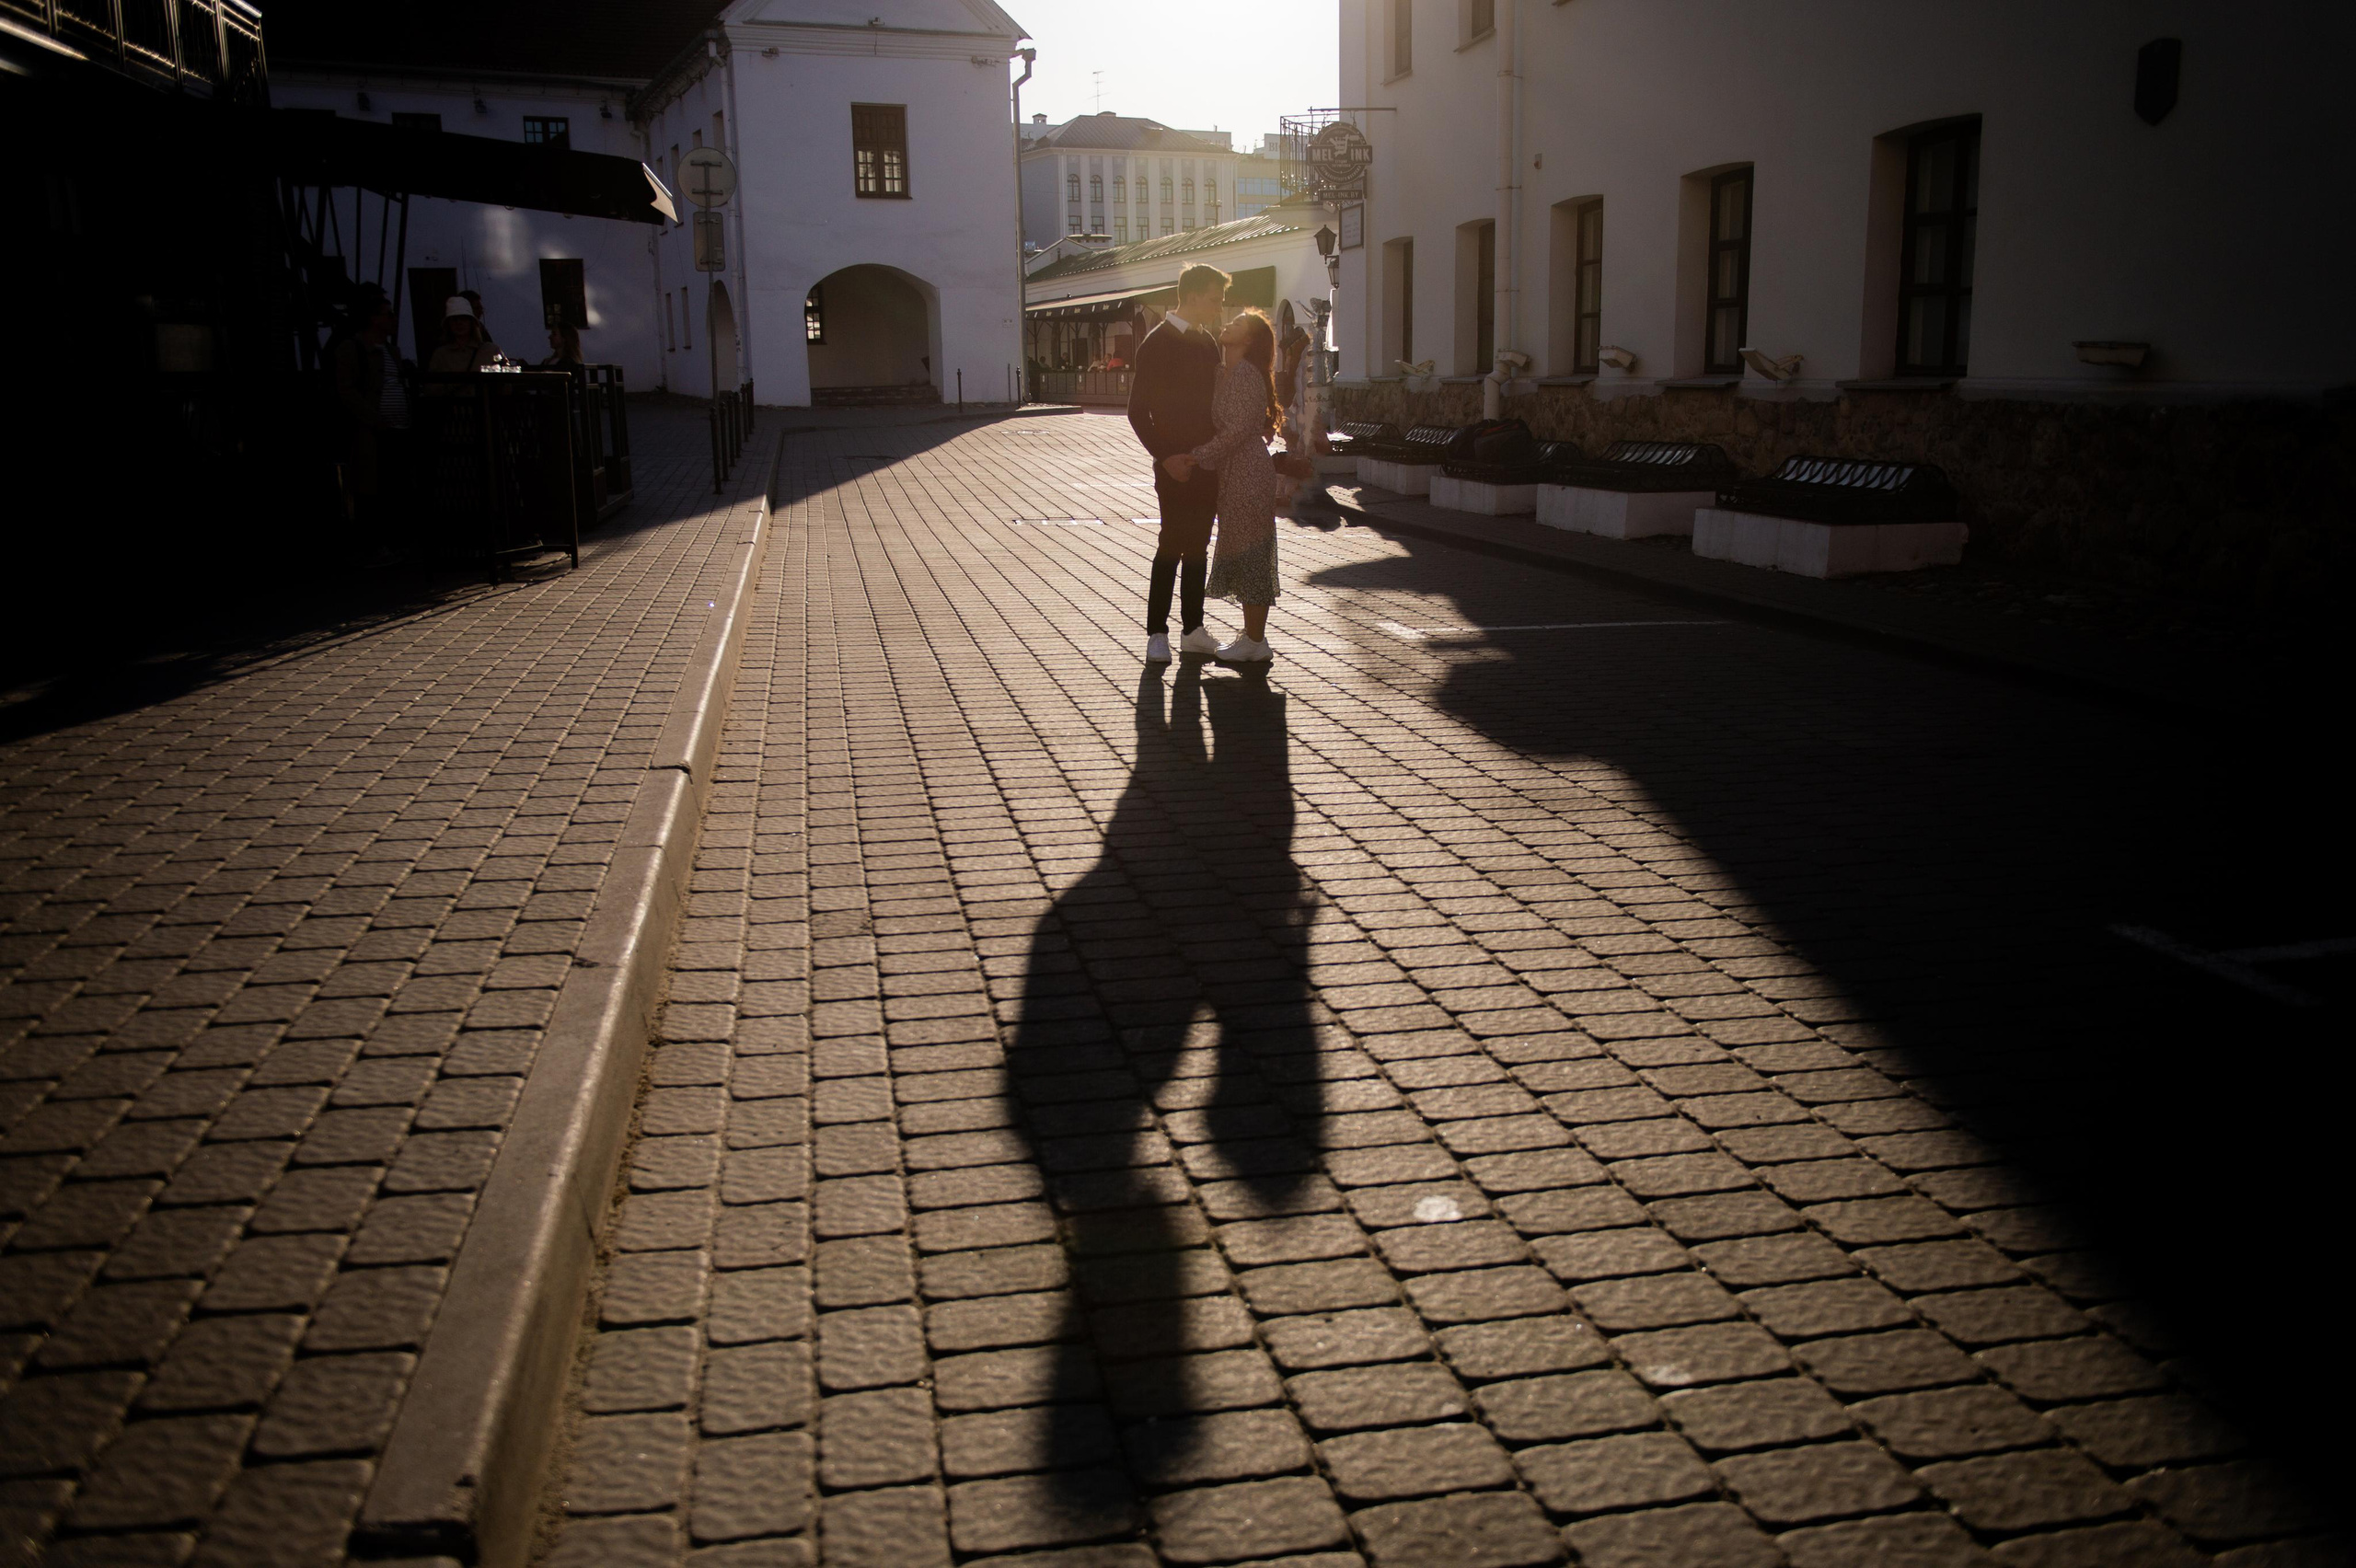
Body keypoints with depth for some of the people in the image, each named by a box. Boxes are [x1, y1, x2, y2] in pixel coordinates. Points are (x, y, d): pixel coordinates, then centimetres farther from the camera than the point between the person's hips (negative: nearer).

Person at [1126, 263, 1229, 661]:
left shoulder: (1207, 342, 13)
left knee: (1197, 548, 10)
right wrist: (1165, 456, -17)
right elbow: (1138, 411, -9)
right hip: (1176, 465, -7)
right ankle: (1157, 635, 0)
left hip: (1208, 462, 7)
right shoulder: (1157, 343, -8)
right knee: (1171, 547, -6)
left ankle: (1193, 630, 15)